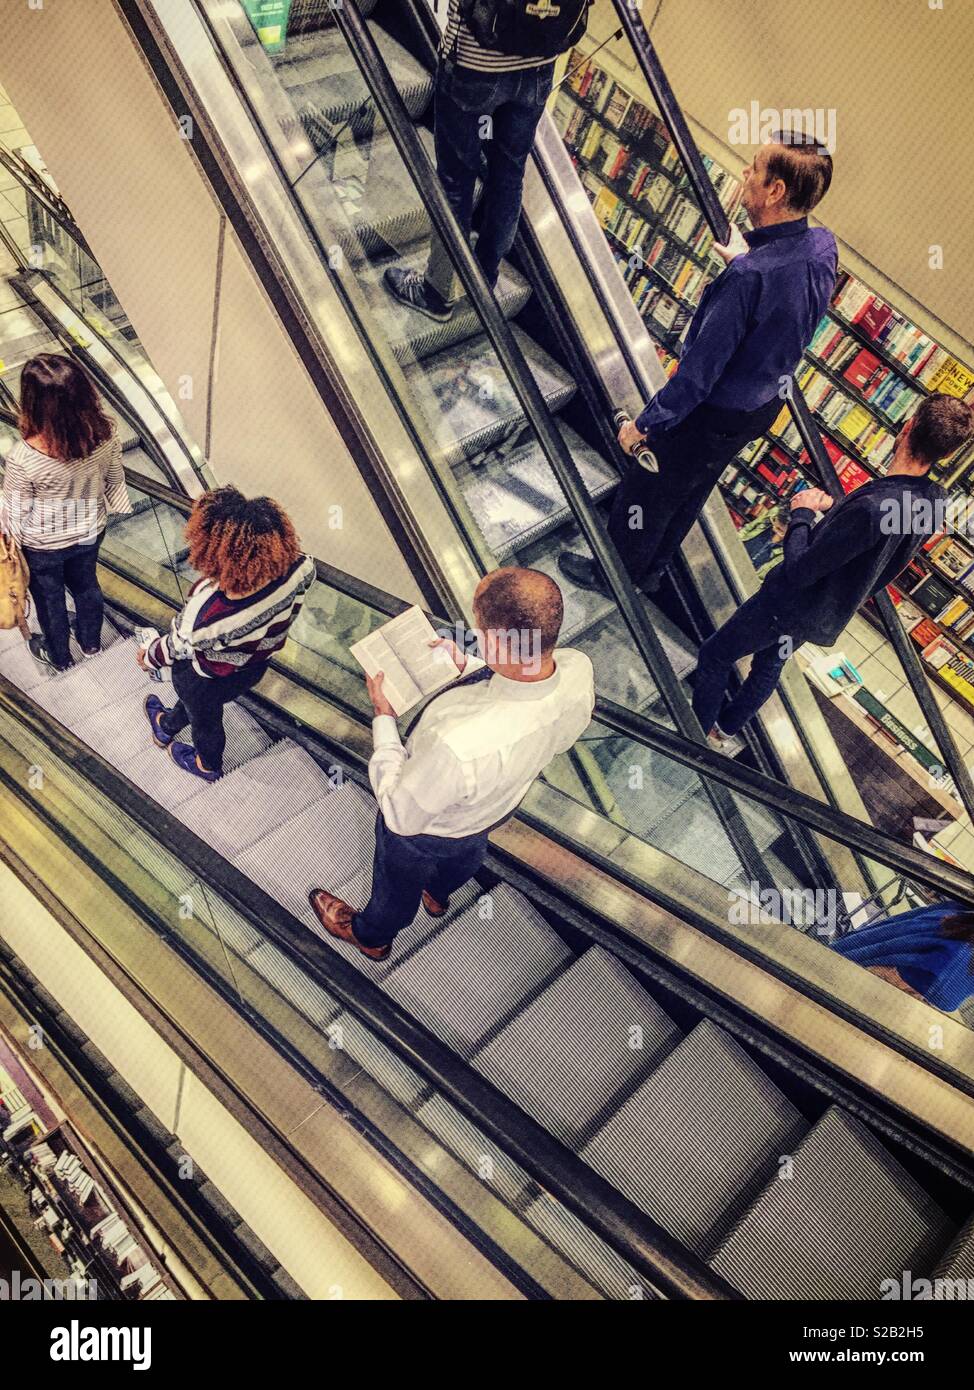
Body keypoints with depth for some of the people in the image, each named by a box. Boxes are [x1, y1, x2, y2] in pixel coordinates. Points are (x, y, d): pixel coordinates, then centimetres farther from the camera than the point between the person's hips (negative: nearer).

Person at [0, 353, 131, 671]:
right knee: (85, 583, 32)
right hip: (90, 531, 3)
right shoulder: (106, 432, -27)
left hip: (42, 544, -3)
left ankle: (59, 656, 53)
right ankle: (91, 641, 58)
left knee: (49, 597, 26)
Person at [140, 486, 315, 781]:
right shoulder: (298, 567, -36)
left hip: (210, 677, -4)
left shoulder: (205, 611, -45)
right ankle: (168, 726, 66)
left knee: (205, 717, 32)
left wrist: (148, 657, 1)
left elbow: (179, 646, -22)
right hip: (258, 664, 4)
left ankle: (208, 765, 64)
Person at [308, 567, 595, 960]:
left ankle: (372, 936, 66)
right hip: (500, 806, 6)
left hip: (427, 828, -5)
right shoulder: (578, 669, -33)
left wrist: (383, 717, -24)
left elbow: (402, 816, -31)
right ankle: (439, 894, 76)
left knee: (399, 881, 31)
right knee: (468, 852, 40)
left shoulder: (458, 742, -52)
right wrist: (471, 668, -11)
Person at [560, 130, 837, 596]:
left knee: (646, 492, 15)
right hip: (766, 403, 8)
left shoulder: (747, 276, -35)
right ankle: (651, 570, 48)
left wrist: (646, 423, -21)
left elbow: (701, 370, -30)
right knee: (690, 492, 27)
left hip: (713, 414, -8)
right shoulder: (823, 247, -10)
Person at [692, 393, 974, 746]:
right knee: (769, 664, 30)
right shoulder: (934, 502, -11)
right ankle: (728, 724, 50)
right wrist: (832, 505, 2)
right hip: (828, 619, 9)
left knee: (714, 656, 13)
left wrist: (801, 512, -16)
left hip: (790, 607, -8)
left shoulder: (872, 507, -39)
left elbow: (797, 570, -31)